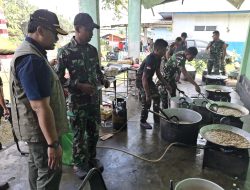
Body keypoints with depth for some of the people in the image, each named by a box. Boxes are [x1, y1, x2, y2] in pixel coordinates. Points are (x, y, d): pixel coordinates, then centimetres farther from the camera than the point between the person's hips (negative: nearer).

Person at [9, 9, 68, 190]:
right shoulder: (31, 58, -26)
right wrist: (53, 143, -27)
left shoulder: (31, 52, 8)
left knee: (37, 165, 24)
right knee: (50, 173, 4)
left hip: (36, 127, 10)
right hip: (40, 128, -10)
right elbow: (40, 107, -30)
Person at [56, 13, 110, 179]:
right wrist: (80, 86, -21)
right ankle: (79, 164, 32)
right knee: (79, 134, 10)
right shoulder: (65, 52, -13)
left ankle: (92, 158, 40)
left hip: (94, 99, 5)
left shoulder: (93, 50, 5)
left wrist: (103, 79, -4)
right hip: (77, 101, -5)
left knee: (94, 132, 17)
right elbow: (59, 79, -12)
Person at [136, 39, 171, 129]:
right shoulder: (150, 60, -32)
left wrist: (166, 84, 7)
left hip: (149, 80, 9)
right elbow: (144, 79, -33)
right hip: (141, 81, -9)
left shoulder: (158, 58, -4)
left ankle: (156, 119, 24)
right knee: (147, 102, -10)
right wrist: (147, 95, -31)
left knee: (157, 97, 10)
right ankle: (143, 122, 9)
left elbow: (158, 73, 9)